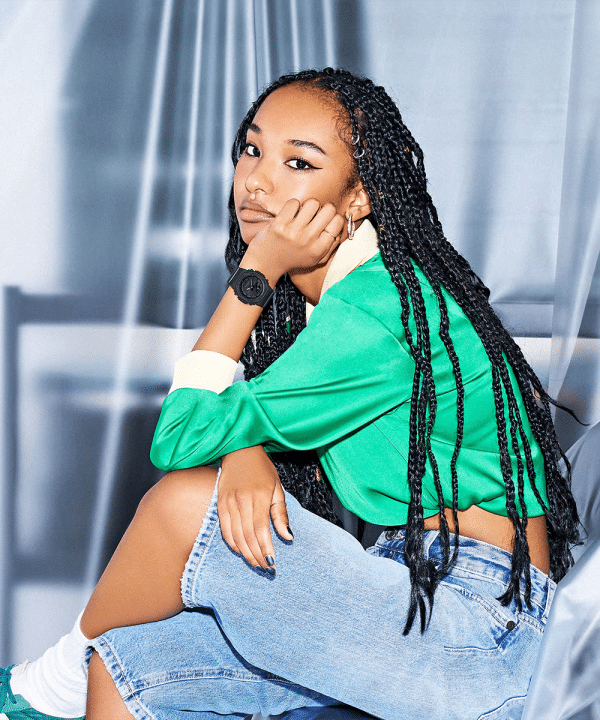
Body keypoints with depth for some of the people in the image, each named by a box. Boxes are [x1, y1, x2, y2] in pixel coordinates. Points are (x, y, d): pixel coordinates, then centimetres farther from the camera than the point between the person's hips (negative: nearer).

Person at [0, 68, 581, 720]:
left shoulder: (380, 313, -24)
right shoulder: (332, 283, 6)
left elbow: (180, 438, -19)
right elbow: (250, 415, 6)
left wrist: (255, 274, -17)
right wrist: (248, 452, -18)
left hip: (481, 635, -9)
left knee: (185, 501, -17)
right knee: (128, 656, -1)